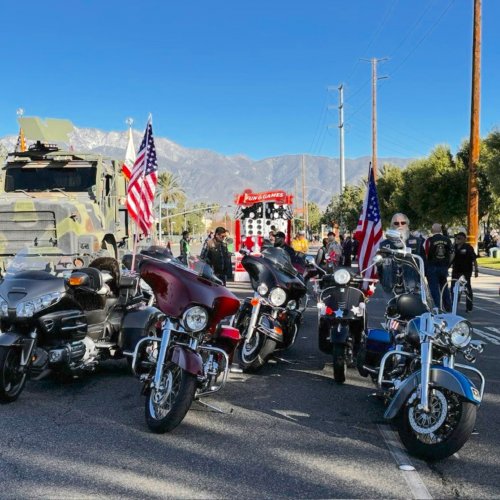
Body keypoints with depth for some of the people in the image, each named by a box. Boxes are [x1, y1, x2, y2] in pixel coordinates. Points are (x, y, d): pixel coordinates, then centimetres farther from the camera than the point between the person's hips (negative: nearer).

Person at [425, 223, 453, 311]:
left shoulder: (429, 240, -11)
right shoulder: (447, 240, 4)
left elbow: (425, 255, -12)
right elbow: (451, 254, 7)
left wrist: (425, 267, 0)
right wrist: (447, 264, 17)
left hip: (432, 267, -4)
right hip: (444, 267, 4)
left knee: (434, 288, 1)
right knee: (444, 287, 16)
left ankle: (437, 308, -1)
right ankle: (448, 307, 19)